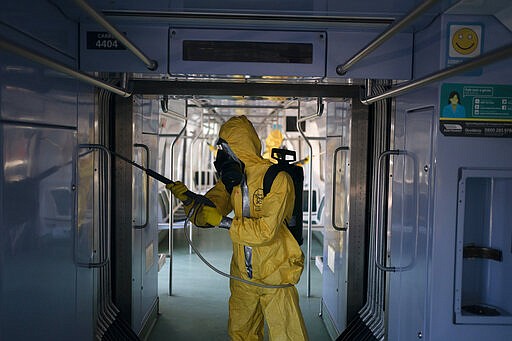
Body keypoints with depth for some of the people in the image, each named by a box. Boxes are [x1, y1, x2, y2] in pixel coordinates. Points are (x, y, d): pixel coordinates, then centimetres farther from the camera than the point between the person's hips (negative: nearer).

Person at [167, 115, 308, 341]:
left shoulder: (277, 178, -17)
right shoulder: (231, 179, 5)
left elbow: (266, 230, -24)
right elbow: (204, 216, 2)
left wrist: (223, 222, -24)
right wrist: (187, 198, -16)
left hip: (275, 276, -6)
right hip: (242, 276, 6)